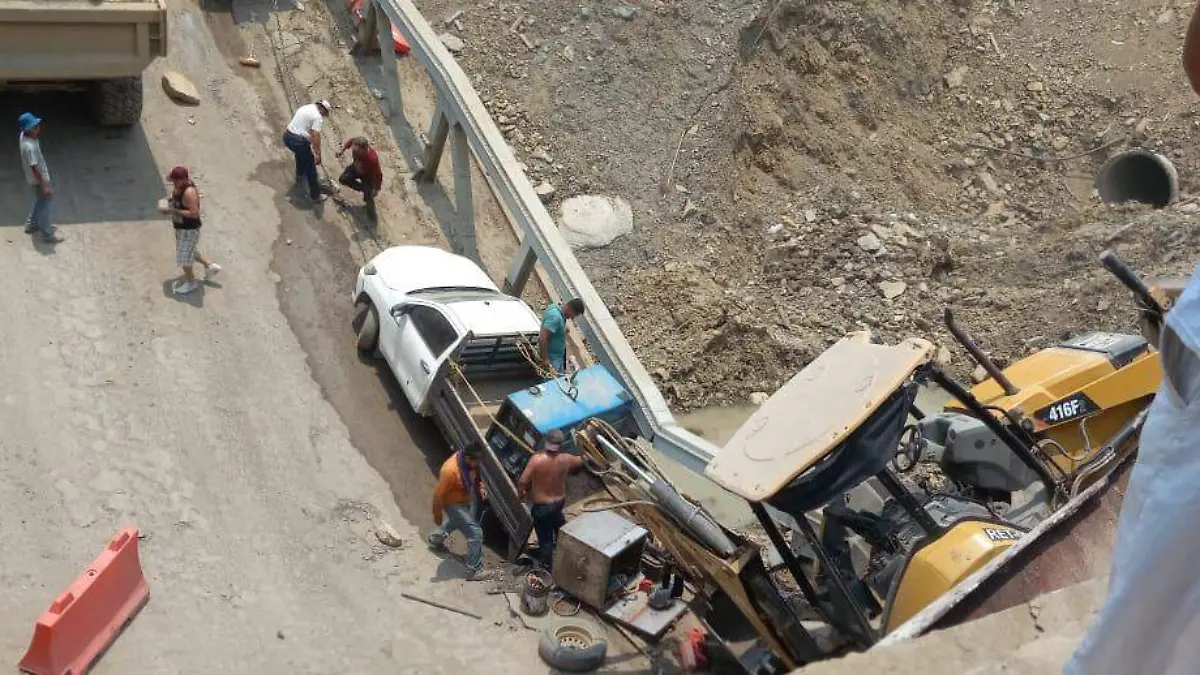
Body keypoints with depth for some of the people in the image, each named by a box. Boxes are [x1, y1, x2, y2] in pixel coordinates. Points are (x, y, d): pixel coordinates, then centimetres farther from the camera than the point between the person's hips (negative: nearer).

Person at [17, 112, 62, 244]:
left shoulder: (24, 135, -8)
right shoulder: (29, 146, -35)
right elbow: (34, 167, -29)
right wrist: (44, 186, -24)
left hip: (39, 177, 9)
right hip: (38, 179, -9)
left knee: (39, 201, 28)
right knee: (44, 205, 6)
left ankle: (32, 224, 45)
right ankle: (47, 234, 20)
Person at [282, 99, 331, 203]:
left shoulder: (306, 108, 16)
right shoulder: (318, 117, -11)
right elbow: (316, 137, -20)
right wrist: (318, 155, -14)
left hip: (287, 136, 9)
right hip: (298, 141, -9)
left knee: (301, 154, 39)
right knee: (310, 168, 5)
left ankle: (300, 175, 61)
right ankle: (315, 195, 12)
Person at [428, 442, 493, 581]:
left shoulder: (468, 461, -16)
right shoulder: (451, 471, -40)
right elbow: (439, 494, -28)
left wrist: (480, 487, -5)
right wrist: (437, 515, -17)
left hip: (467, 499, 9)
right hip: (455, 504, -9)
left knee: (455, 522, 35)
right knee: (475, 533, -8)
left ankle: (434, 539, 63)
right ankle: (474, 571, 6)